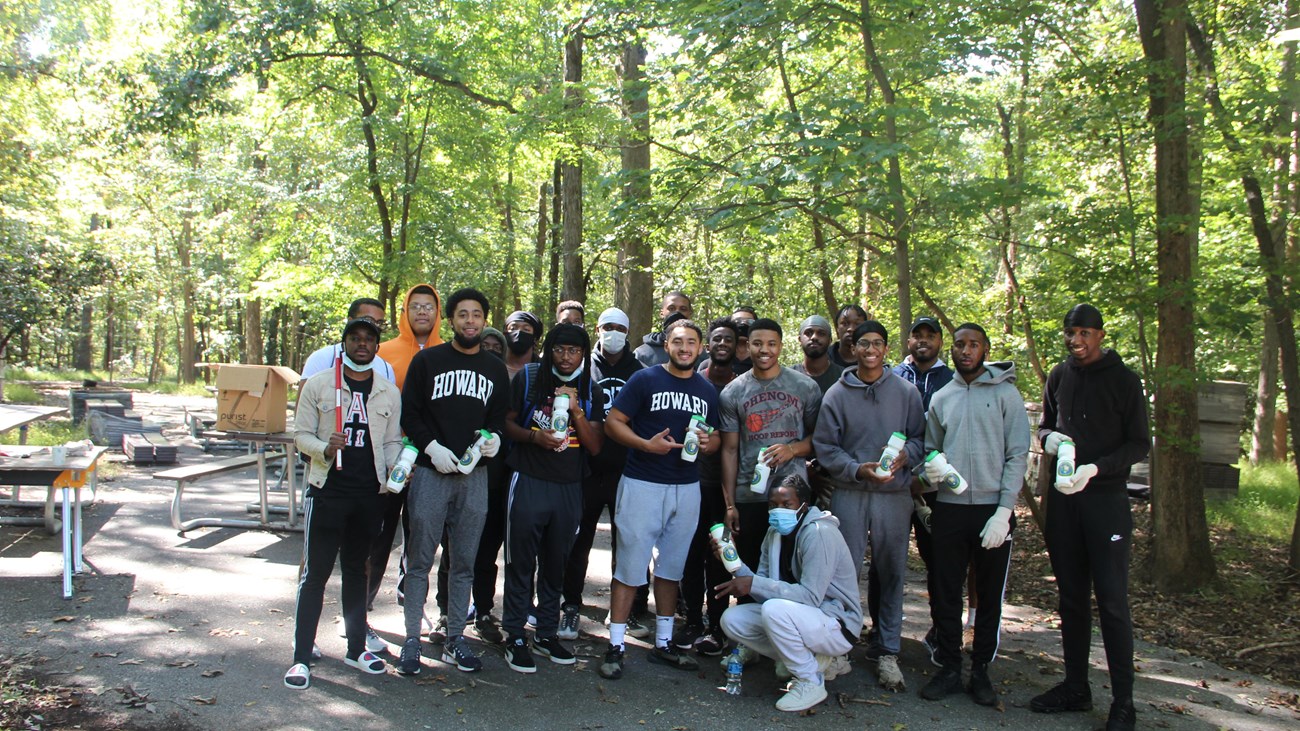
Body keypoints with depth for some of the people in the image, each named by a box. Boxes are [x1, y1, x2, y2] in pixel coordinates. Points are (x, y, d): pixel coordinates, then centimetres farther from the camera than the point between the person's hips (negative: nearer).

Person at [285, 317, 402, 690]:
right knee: (315, 572, -2)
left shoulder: (389, 393, 8)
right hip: (327, 490, -3)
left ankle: (356, 647, 25)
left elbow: (392, 442, 12)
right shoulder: (318, 384, 0)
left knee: (356, 570, 15)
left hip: (370, 493, 3)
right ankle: (302, 657, 6)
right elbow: (301, 434, 0)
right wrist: (325, 448, -20)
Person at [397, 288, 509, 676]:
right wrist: (431, 447, -12)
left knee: (464, 563, 8)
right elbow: (408, 411, 1)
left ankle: (455, 639, 17)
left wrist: (495, 437, -3)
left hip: (474, 473, 3)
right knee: (420, 560, 0)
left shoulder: (495, 369, 14)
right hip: (430, 471, -3)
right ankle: (412, 640, 9)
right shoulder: (427, 360, 4)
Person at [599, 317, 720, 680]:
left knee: (671, 568, 13)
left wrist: (708, 443, -6)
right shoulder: (645, 379, -3)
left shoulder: (707, 390, 11)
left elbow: (715, 437, 18)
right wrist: (646, 444, -20)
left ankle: (663, 643, 24)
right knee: (630, 567, -3)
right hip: (642, 485, -4)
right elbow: (613, 422, -5)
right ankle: (615, 646, 5)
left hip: (686, 488, 5)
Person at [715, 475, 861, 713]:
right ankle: (816, 661, 5)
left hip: (837, 625, -9)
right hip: (804, 617, 9)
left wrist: (754, 584, -30)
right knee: (732, 620, -2)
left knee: (774, 609, -33)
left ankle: (810, 682, -10)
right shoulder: (774, 533, 5)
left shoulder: (819, 533, -21)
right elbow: (765, 591, 0)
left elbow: (810, 596, -28)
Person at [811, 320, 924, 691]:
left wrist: (905, 456, -13)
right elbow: (824, 446, 2)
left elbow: (920, 437, 9)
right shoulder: (837, 394, 3)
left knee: (891, 573, 7)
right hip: (849, 494, -1)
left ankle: (886, 651, 17)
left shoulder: (906, 391, 5)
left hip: (894, 495, 1)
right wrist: (858, 469, -13)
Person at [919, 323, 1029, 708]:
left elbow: (1018, 455, -4)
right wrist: (930, 467, -7)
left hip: (993, 509, -3)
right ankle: (949, 668, 18)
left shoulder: (1005, 394, 0)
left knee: (990, 596, 7)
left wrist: (1004, 511, -12)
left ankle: (981, 671, 20)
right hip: (949, 508, 3)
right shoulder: (941, 398, 10)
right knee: (944, 594, 5)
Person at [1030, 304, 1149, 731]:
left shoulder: (1123, 380, -3)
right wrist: (1048, 437, -3)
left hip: (1106, 499, -5)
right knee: (1071, 597, 11)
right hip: (1062, 497, 5)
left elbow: (1140, 444, -4)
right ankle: (1075, 687, 21)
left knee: (1112, 602, -6)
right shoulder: (1059, 376, 11)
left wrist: (1095, 468, -19)